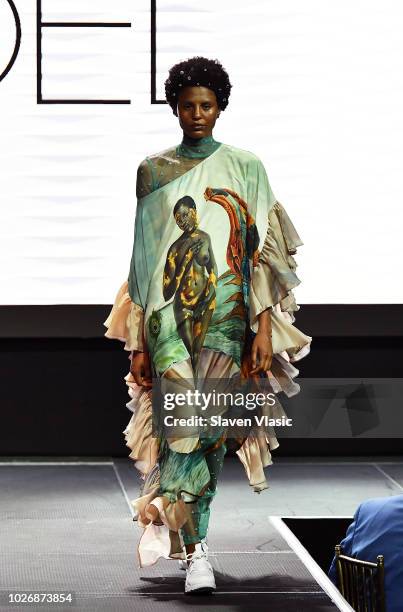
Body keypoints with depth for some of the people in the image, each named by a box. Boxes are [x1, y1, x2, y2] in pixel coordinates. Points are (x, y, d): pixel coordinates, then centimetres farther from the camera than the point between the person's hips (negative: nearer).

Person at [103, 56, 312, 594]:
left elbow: (262, 253, 3)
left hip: (226, 313, 0)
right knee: (185, 422, -16)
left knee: (211, 429, -3)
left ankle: (163, 513, 18)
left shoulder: (246, 168, 6)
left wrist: (265, 327, -6)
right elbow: (143, 253, 11)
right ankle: (194, 548, -4)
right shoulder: (153, 171, 10)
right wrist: (137, 339, 8)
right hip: (170, 311, 0)